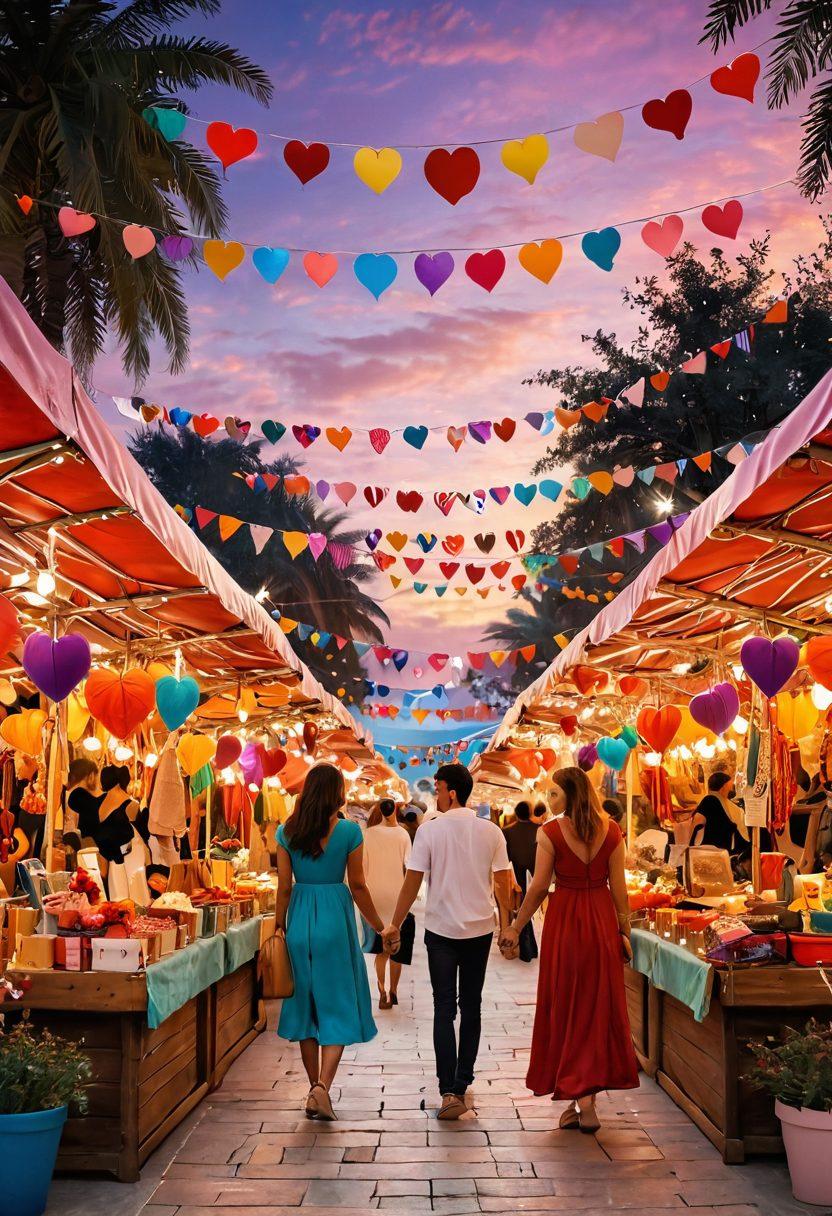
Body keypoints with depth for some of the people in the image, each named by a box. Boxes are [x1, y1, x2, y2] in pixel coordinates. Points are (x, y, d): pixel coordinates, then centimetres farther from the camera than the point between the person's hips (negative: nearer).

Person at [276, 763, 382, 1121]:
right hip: (334, 918, -3)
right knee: (338, 1007, 5)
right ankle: (322, 1087, -10)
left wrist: (280, 926, 13)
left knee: (305, 1004, 14)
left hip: (299, 920, 3)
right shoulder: (348, 831, -8)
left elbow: (284, 886, 2)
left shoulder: (287, 832, 0)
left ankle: (315, 1088, 21)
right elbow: (357, 886, -3)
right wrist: (378, 924, 10)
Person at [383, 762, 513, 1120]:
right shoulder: (491, 832, -1)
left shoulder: (430, 830, -9)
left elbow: (412, 882, -7)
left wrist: (395, 926, 3)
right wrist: (507, 926, 15)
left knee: (444, 1009, 1)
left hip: (441, 929, -2)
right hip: (480, 929, 3)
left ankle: (449, 1091, -10)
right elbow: (503, 882, 3)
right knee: (471, 1007, 13)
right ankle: (461, 1084, 20)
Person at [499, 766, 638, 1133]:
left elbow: (538, 887, -9)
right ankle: (588, 1096, 13)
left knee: (566, 1007, 8)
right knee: (599, 1006, 11)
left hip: (563, 922, -3)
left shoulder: (551, 831, -10)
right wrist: (624, 931, 10)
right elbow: (619, 887, 0)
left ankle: (577, 1099, 8)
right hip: (602, 922, 3)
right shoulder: (611, 830, -1)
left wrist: (516, 929, 2)